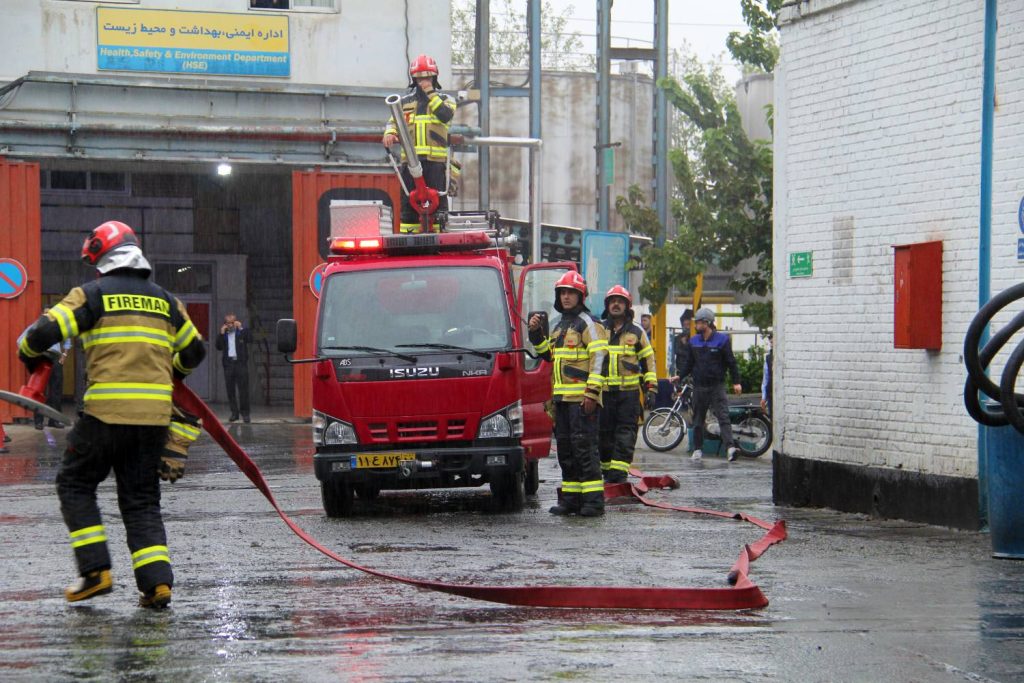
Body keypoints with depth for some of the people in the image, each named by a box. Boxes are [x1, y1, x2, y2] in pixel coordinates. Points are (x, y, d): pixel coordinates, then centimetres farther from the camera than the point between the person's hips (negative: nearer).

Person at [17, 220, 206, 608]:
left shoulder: (93, 294, 0)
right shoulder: (165, 300, 15)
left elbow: (46, 331, -8)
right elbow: (194, 351, 25)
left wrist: (29, 354, 15)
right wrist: (173, 372, 47)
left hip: (106, 414, -4)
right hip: (154, 415, 4)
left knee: (75, 484, 13)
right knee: (142, 500, 11)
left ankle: (95, 571, 3)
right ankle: (157, 581, -4)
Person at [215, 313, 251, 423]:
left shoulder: (242, 331, 7)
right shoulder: (223, 333, 13)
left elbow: (250, 339, -9)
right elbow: (218, 347, 4)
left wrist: (241, 328, -10)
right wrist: (221, 334, -4)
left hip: (241, 363, -3)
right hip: (228, 363, 3)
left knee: (243, 389, -5)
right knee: (230, 389, 2)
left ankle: (245, 413, -1)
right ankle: (234, 413, 8)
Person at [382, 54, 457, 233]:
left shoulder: (445, 99, 11)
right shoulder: (405, 101, 18)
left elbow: (446, 115, -9)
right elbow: (394, 121, 11)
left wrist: (431, 94, -8)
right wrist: (390, 133, -11)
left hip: (435, 159, -2)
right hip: (410, 157, 2)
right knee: (408, 199, 1)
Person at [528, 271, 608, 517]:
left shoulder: (588, 323, -6)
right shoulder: (558, 325, 20)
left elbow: (600, 357, -14)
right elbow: (548, 355, 29)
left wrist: (592, 392, -20)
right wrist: (537, 333, 12)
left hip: (581, 397, -9)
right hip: (561, 396, 9)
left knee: (584, 446, -11)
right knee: (565, 448, 10)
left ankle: (593, 499, -11)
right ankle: (571, 498, 16)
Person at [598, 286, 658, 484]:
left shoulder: (636, 332, 8)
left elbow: (648, 360, 11)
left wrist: (651, 389, 4)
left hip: (629, 391, -1)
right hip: (603, 391, 1)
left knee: (626, 433, -6)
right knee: (604, 432, 4)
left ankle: (619, 472, -8)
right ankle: (607, 469, 14)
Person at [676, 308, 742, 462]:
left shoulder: (722, 340, -2)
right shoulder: (693, 341, 10)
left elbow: (731, 362, 0)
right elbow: (688, 362, 15)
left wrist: (736, 382, -4)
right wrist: (680, 376, 1)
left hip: (717, 385, -4)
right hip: (699, 386, 4)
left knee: (723, 416, -14)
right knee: (698, 419, 9)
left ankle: (730, 447, -24)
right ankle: (697, 449, 18)